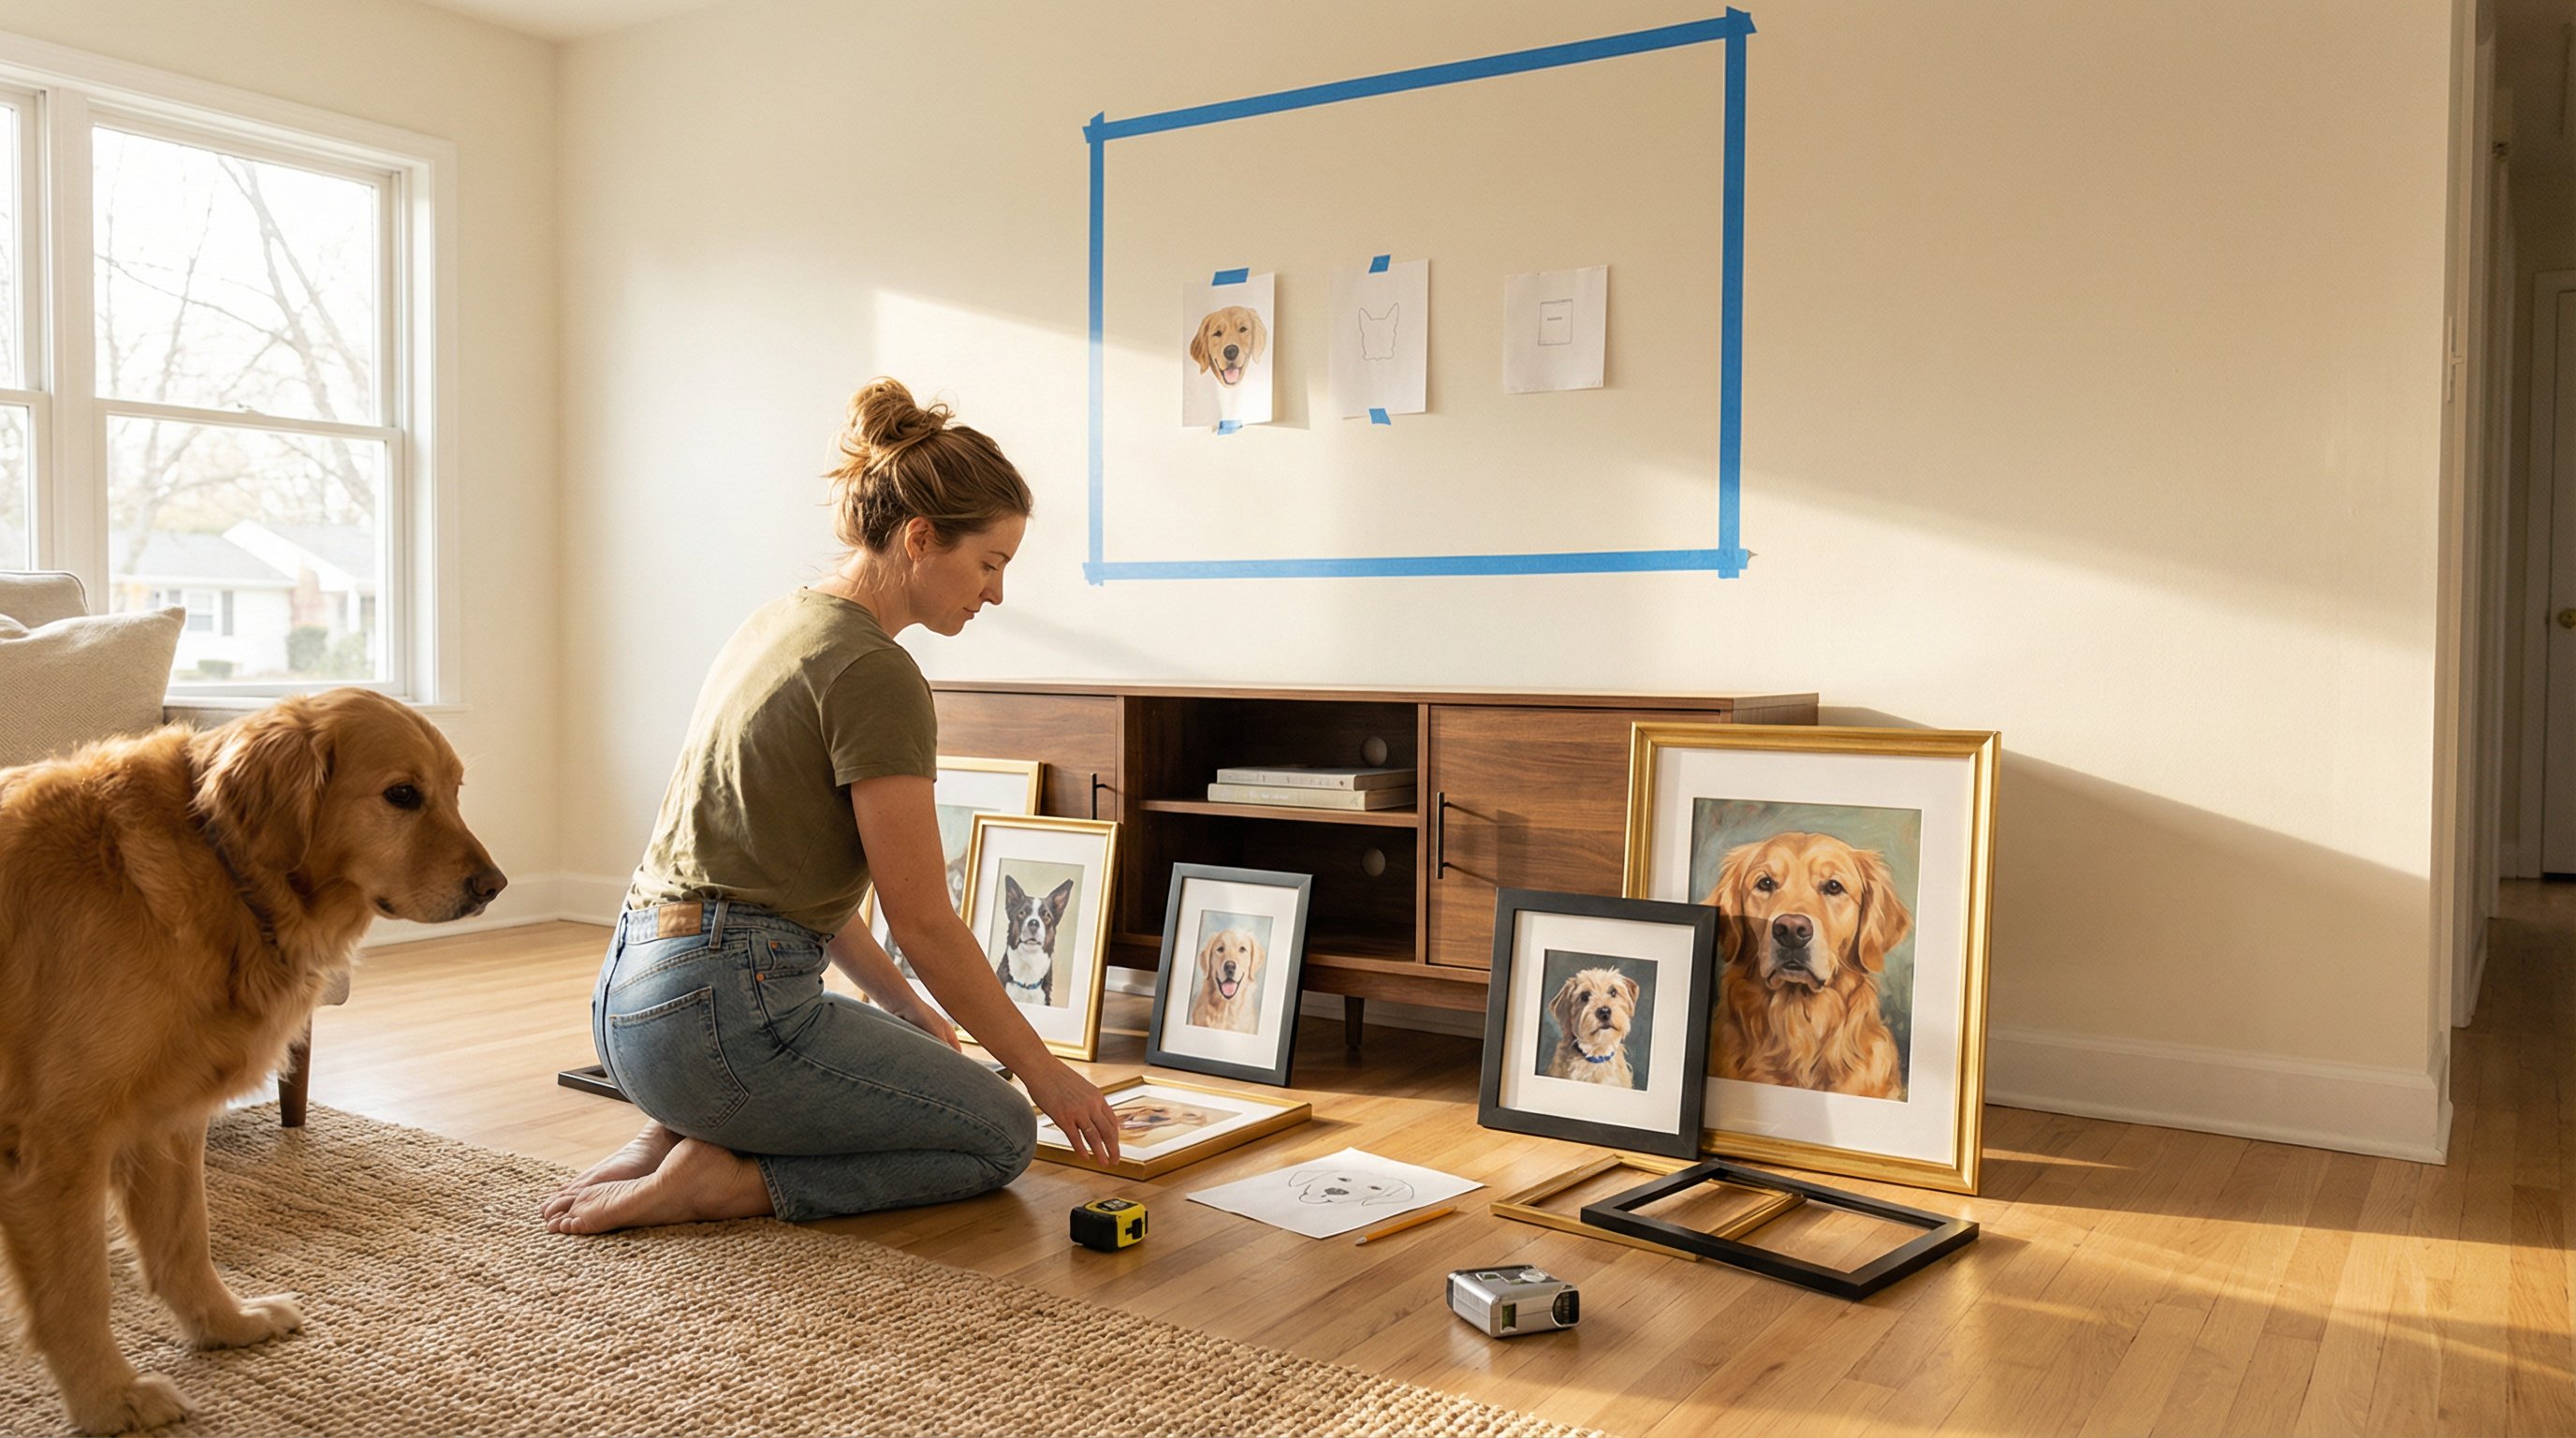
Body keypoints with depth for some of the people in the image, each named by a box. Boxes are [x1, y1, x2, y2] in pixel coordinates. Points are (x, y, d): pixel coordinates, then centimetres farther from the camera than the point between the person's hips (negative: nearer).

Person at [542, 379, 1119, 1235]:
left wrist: (906, 1008, 20)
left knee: (927, 1065, 29)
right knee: (1002, 1136, 8)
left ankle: (684, 1136, 10)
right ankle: (722, 1179, -4)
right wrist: (1043, 1070, -2)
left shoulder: (780, 621, 12)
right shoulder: (875, 674, -17)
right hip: (724, 1008, -9)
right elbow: (922, 919, -14)